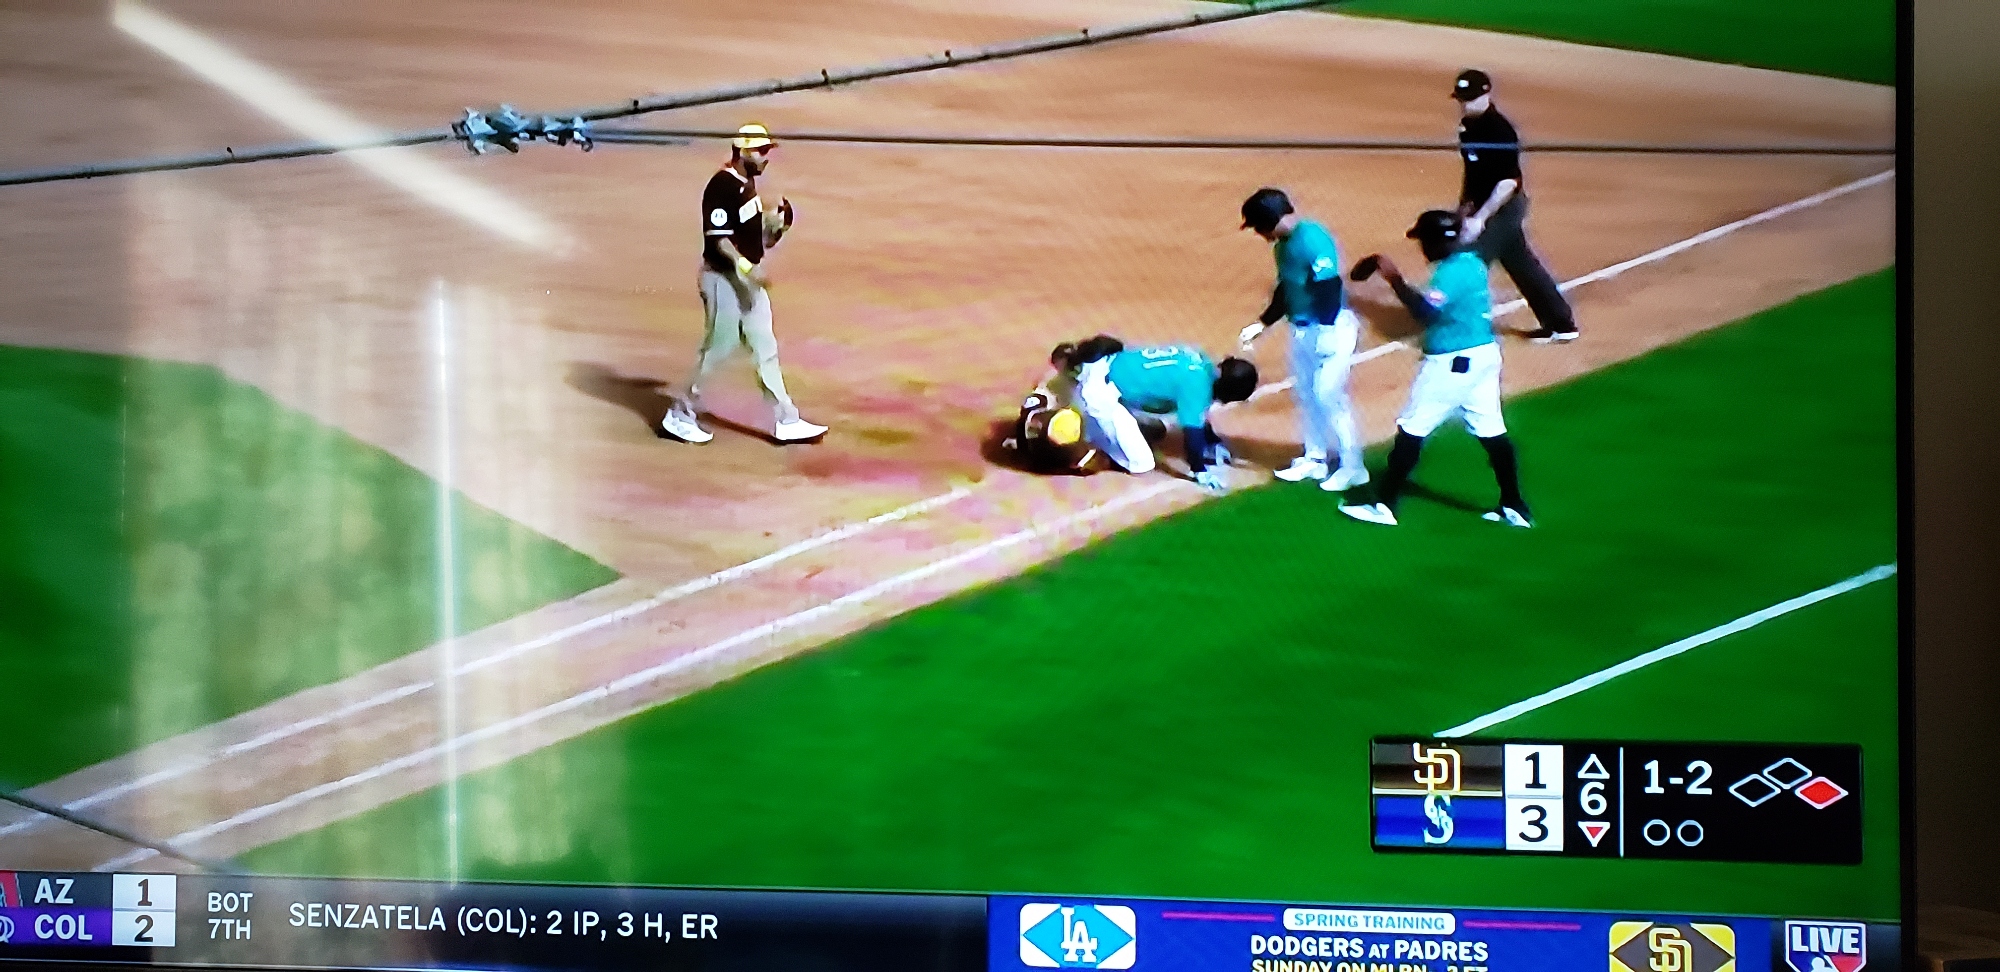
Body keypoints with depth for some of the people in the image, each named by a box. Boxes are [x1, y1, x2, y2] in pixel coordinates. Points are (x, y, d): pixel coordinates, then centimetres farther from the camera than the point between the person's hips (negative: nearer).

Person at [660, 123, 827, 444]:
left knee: (766, 349, 10)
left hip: (748, 278, 9)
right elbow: (718, 238, -23)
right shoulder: (722, 185, -18)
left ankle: (786, 421, 14)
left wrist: (774, 229, 0)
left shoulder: (748, 183, 12)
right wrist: (747, 268, -31)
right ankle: (680, 414, 15)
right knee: (718, 347, 0)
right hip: (723, 277, -9)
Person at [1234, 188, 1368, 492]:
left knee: (1328, 395, -7)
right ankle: (1315, 459, 30)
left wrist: (1326, 335, -26)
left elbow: (1329, 287, -24)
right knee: (1305, 393, 16)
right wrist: (1262, 324, 18)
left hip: (1330, 328, -10)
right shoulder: (1282, 244, 8)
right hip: (1301, 328, 10)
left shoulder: (1312, 239, -21)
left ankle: (1352, 467, 4)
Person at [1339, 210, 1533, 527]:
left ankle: (1384, 505, 2)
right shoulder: (1474, 262, 10)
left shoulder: (1450, 272, -19)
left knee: (1411, 429, -1)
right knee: (1492, 431, 11)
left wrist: (1394, 279, -21)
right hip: (1485, 354, 9)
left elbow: (1425, 311, -27)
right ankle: (1514, 508, 13)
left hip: (1450, 363, -9)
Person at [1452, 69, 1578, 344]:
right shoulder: (1468, 125, 4)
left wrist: (1480, 218, -28)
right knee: (1523, 266, 17)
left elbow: (1508, 182, -26)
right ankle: (1561, 324, 27)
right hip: (1482, 207, 10)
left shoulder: (1500, 131, -23)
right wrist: (1465, 203, 16)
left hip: (1503, 208, -10)